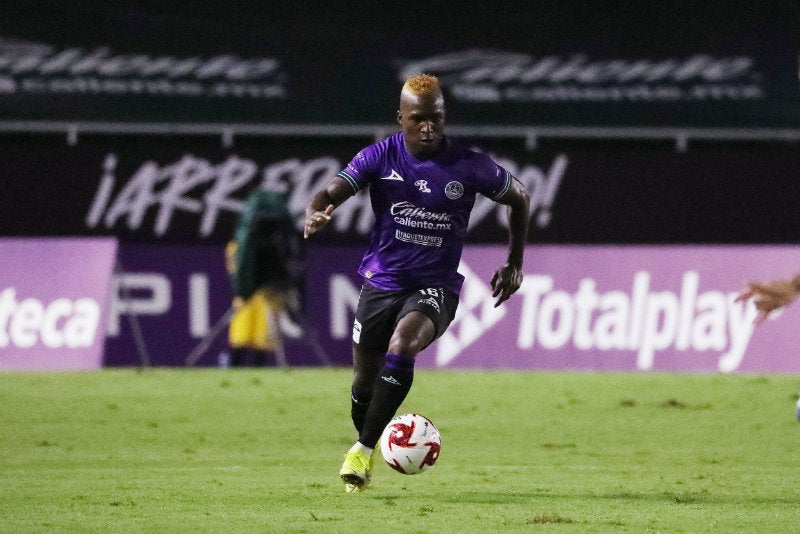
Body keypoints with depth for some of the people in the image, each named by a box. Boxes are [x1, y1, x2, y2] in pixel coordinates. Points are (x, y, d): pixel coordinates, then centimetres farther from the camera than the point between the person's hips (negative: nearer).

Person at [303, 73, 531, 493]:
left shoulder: (469, 167, -6)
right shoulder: (380, 157, -5)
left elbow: (519, 198, 10)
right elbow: (332, 192, -15)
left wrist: (515, 264, 11)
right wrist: (316, 212, -40)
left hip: (436, 288, -2)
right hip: (381, 281, 2)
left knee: (401, 345, -31)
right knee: (365, 379, 8)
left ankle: (363, 450, -25)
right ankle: (367, 449, 39)